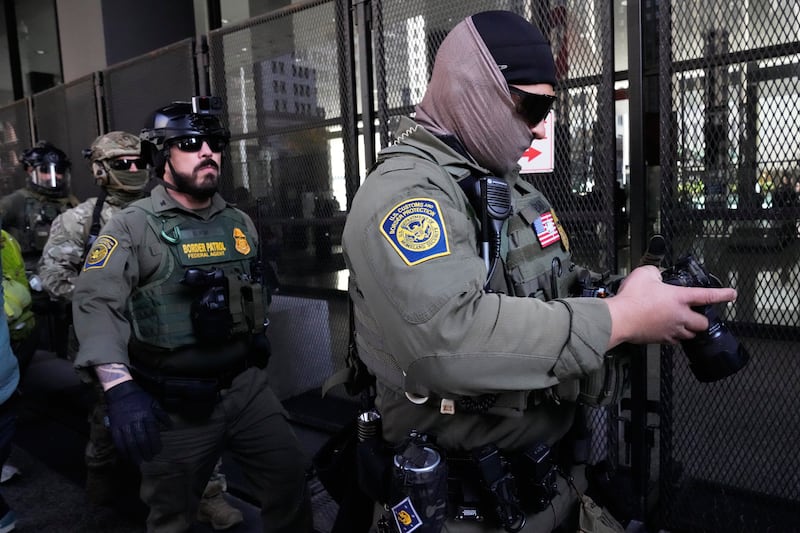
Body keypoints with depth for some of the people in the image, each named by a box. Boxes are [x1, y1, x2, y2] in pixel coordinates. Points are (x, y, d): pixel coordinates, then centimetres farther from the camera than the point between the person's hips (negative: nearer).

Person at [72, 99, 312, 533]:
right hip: (175, 406, -4)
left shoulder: (239, 223, 9)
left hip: (246, 386, 4)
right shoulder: (132, 227, -9)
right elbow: (96, 303, -21)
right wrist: (120, 387, -33)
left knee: (291, 481, 7)